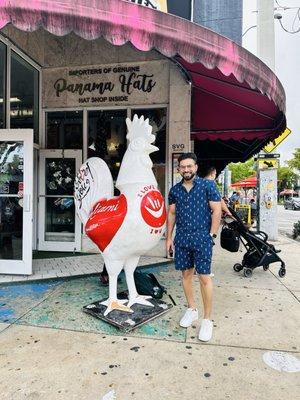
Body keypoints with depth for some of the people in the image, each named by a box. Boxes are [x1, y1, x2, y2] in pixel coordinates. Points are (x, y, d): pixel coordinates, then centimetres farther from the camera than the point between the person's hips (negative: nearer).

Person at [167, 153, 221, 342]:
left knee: (204, 277, -3)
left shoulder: (208, 185, -4)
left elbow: (216, 210, -5)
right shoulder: (175, 190, 8)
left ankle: (207, 319, 12)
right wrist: (169, 237, 10)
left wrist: (211, 235, -9)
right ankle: (192, 309, 31)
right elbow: (171, 213, 13)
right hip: (181, 239, 5)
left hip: (202, 238, -4)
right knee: (186, 274, 12)